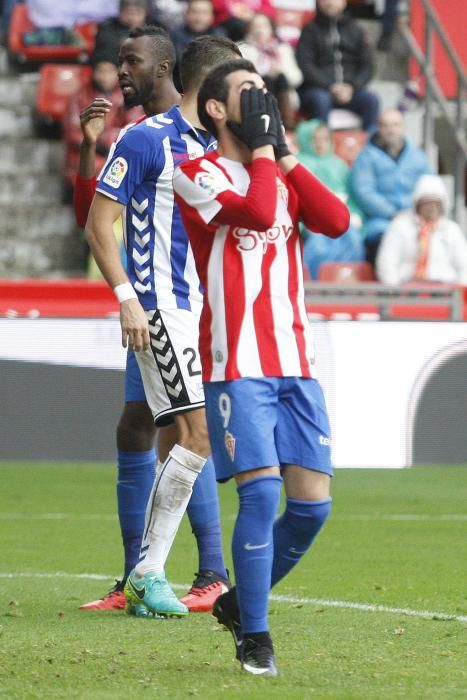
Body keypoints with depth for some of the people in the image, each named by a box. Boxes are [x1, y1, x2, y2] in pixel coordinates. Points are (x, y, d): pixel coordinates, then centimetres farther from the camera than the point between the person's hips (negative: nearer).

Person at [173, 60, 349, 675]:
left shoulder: (282, 175, 17)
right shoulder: (197, 175, -1)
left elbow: (337, 221, 0)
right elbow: (257, 212, -19)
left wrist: (284, 154, 1)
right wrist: (261, 149, -6)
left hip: (295, 363, 6)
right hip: (237, 365, -6)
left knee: (312, 503, 1)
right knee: (262, 491, -15)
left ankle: (241, 602, 22)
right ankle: (252, 636, -4)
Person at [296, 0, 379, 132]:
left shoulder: (354, 30, 14)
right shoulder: (311, 31, 7)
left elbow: (367, 66, 10)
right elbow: (305, 66, -3)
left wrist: (352, 87, -9)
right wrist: (330, 86, -15)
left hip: (350, 90, 2)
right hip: (318, 89, -2)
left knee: (371, 99, -26)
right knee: (320, 100, -35)